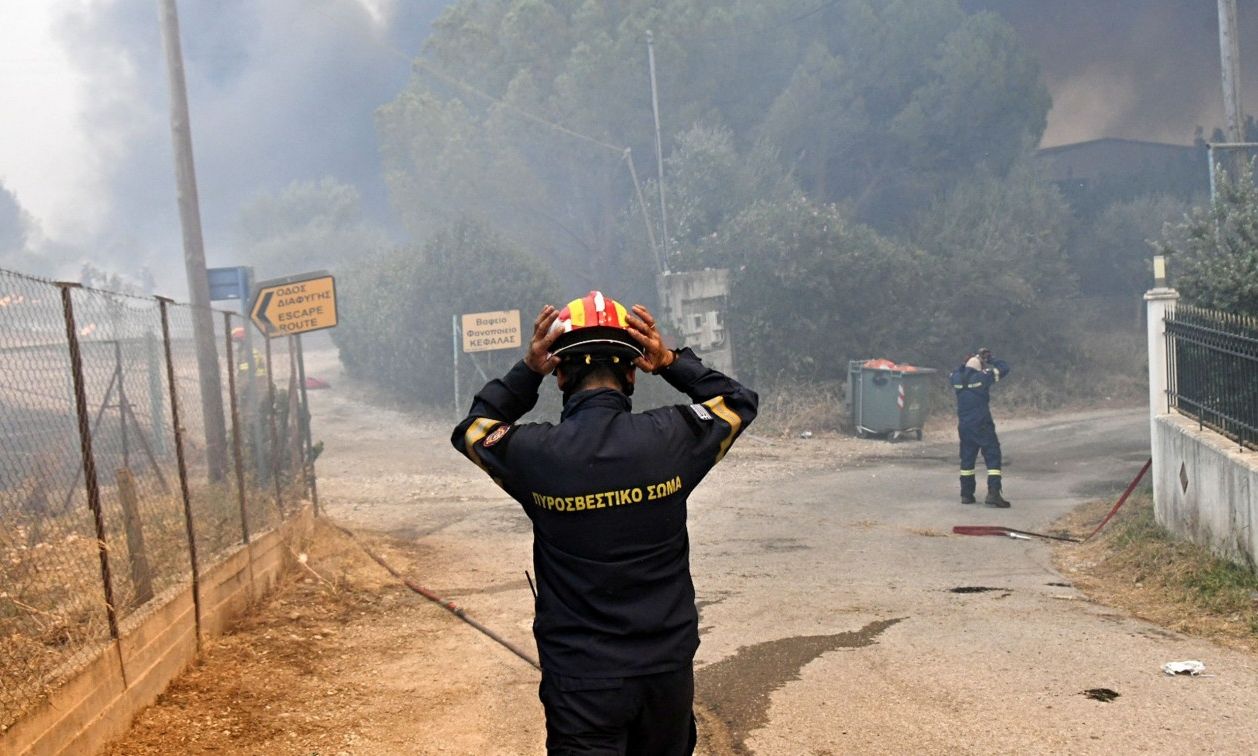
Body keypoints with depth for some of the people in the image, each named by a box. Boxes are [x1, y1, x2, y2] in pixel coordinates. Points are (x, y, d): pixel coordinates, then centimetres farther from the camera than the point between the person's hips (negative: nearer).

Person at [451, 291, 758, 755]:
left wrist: (527, 371, 2)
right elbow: (740, 401, 12)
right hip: (669, 669, 2)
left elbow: (472, 430, 10)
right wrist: (671, 361, 4)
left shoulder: (534, 453, -14)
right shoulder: (672, 438, -10)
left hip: (581, 681, -2)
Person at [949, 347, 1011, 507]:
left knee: (967, 458, 15)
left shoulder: (957, 378, 0)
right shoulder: (982, 377, -11)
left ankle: (966, 494, 17)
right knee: (993, 457, -2)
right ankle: (993, 493, -14)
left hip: (964, 426, 5)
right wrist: (990, 359, 12)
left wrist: (973, 358, 23)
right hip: (982, 425, -5)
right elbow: (1004, 368, -2)